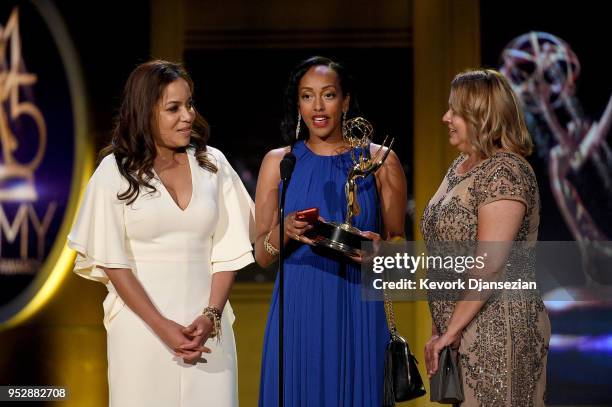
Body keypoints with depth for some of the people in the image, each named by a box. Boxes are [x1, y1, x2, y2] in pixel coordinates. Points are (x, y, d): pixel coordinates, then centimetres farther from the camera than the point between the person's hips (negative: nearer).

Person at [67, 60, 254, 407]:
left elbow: (228, 249, 4)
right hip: (141, 325, -2)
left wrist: (211, 317, -9)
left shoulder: (212, 163, 6)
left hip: (207, 324, 2)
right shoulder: (115, 171, -1)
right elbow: (111, 260, -4)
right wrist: (162, 326, -12)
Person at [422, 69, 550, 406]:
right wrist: (440, 325, 15)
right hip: (458, 328, 9)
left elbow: (488, 264, -21)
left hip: (496, 329, -9)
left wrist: (450, 331, -18)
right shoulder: (460, 166, 14)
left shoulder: (504, 172, -15)